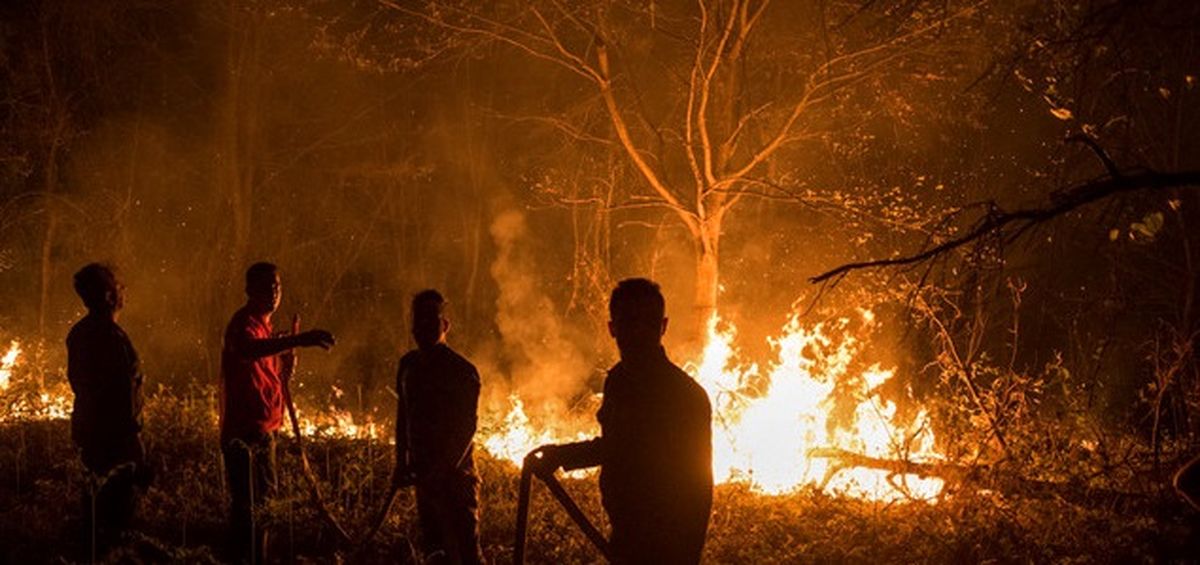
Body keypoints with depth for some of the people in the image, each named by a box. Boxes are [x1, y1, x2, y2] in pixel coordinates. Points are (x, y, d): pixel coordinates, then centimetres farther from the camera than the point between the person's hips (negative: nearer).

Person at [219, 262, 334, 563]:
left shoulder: (265, 326, 17)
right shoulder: (244, 323, -14)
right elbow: (247, 349, -40)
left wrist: (286, 367, 2)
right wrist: (298, 340, -54)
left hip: (264, 430, 10)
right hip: (242, 432, -10)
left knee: (265, 501, 16)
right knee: (246, 507, -10)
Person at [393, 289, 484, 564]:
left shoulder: (462, 371, -11)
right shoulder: (408, 365, 9)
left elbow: (466, 428, -16)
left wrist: (443, 470, -25)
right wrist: (402, 464, 13)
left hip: (455, 476, -7)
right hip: (424, 475, 7)